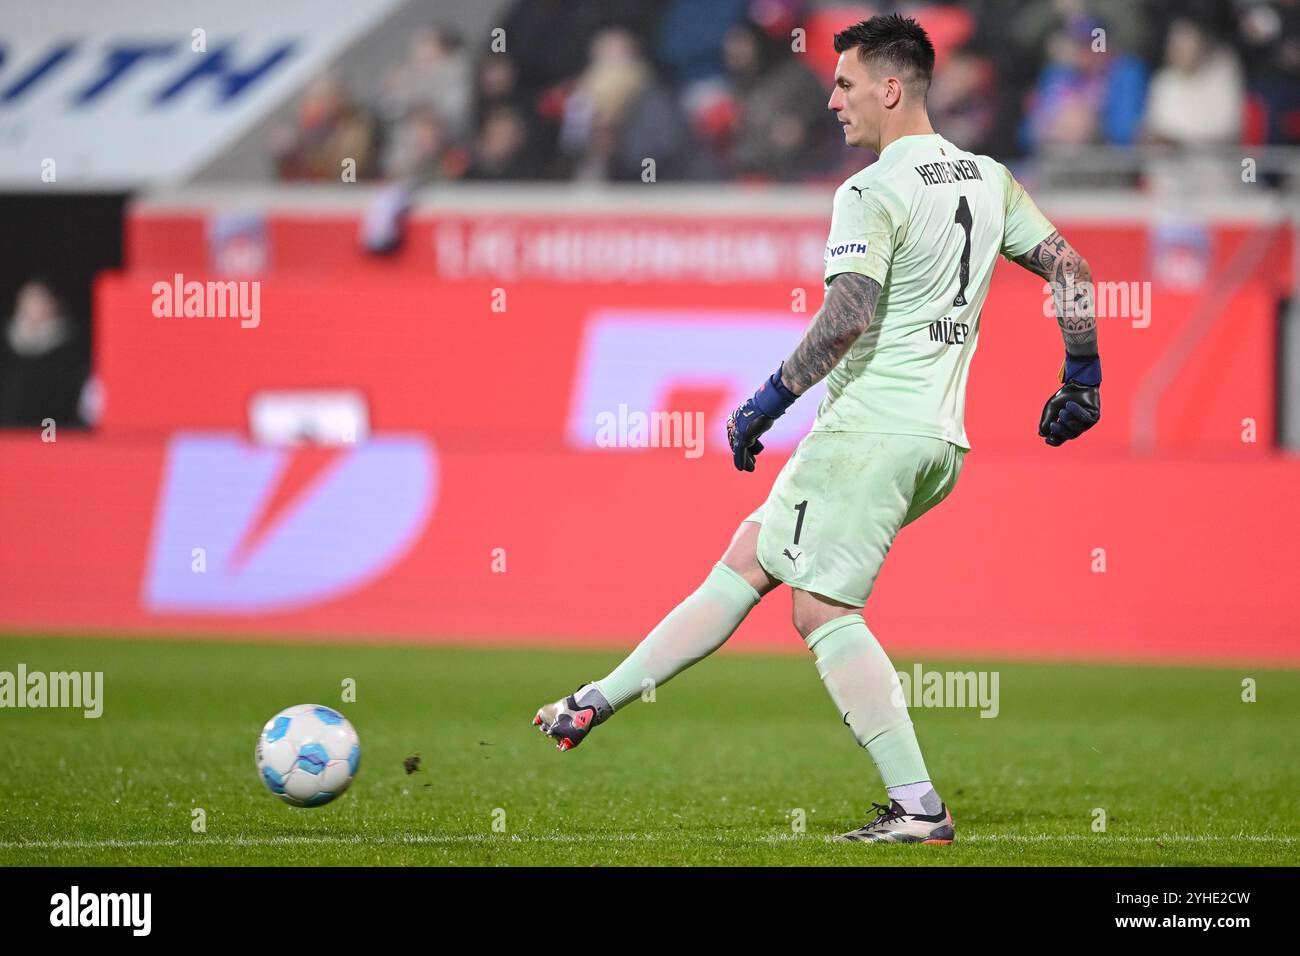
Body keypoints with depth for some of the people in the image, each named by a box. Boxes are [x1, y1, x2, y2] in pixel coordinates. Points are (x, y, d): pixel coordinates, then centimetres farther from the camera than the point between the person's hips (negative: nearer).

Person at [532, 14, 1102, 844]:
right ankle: (597, 703, 17)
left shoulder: (871, 193, -12)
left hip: (870, 426, -9)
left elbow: (850, 314, -21)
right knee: (748, 560, 13)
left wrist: (767, 404, -15)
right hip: (939, 440, 9)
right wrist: (1082, 378, 22)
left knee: (823, 608, -6)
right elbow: (1069, 267, 14)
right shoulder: (989, 179, 13)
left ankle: (919, 808, -11)